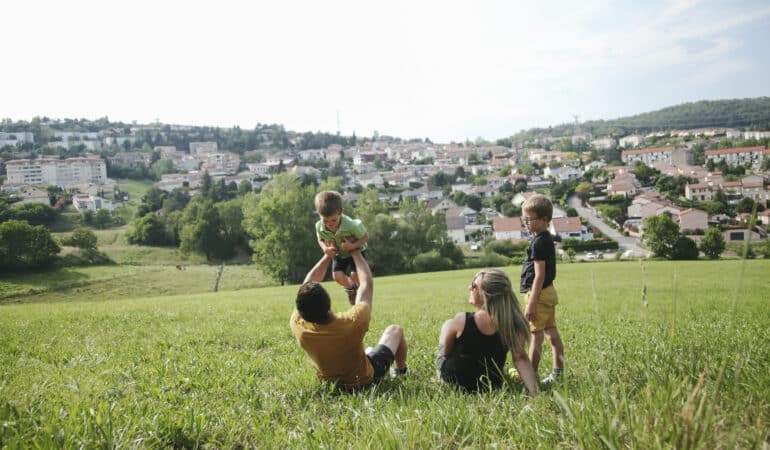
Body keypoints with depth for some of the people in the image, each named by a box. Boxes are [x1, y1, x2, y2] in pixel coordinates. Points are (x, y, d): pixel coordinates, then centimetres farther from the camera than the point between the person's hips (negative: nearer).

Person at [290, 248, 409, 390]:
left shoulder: (298, 325, -33)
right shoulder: (352, 322, -41)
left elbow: (307, 284, -15)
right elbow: (367, 283, -23)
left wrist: (327, 256, -5)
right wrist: (355, 252, -10)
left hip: (331, 381, 3)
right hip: (364, 379, -3)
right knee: (395, 330, 19)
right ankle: (401, 371, 44)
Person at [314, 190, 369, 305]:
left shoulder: (351, 225, -39)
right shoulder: (319, 227, -26)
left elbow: (365, 237, -25)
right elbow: (320, 240, -5)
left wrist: (353, 246, -40)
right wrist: (325, 248, -28)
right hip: (339, 253, 4)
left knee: (355, 276, -19)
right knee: (338, 276, -13)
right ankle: (351, 289, 24)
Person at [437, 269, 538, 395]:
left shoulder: (462, 320, -29)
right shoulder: (514, 325, -24)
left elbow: (445, 351, -15)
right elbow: (520, 359, -29)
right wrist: (535, 393, -26)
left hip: (450, 379, -2)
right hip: (490, 385, 3)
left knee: (447, 323, 19)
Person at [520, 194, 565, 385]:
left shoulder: (538, 242, -18)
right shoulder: (547, 238, 12)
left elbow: (539, 275, -21)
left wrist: (531, 303, -21)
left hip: (540, 293, -10)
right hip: (549, 292, 10)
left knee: (535, 335, -6)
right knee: (552, 332, 13)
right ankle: (558, 373, 19)